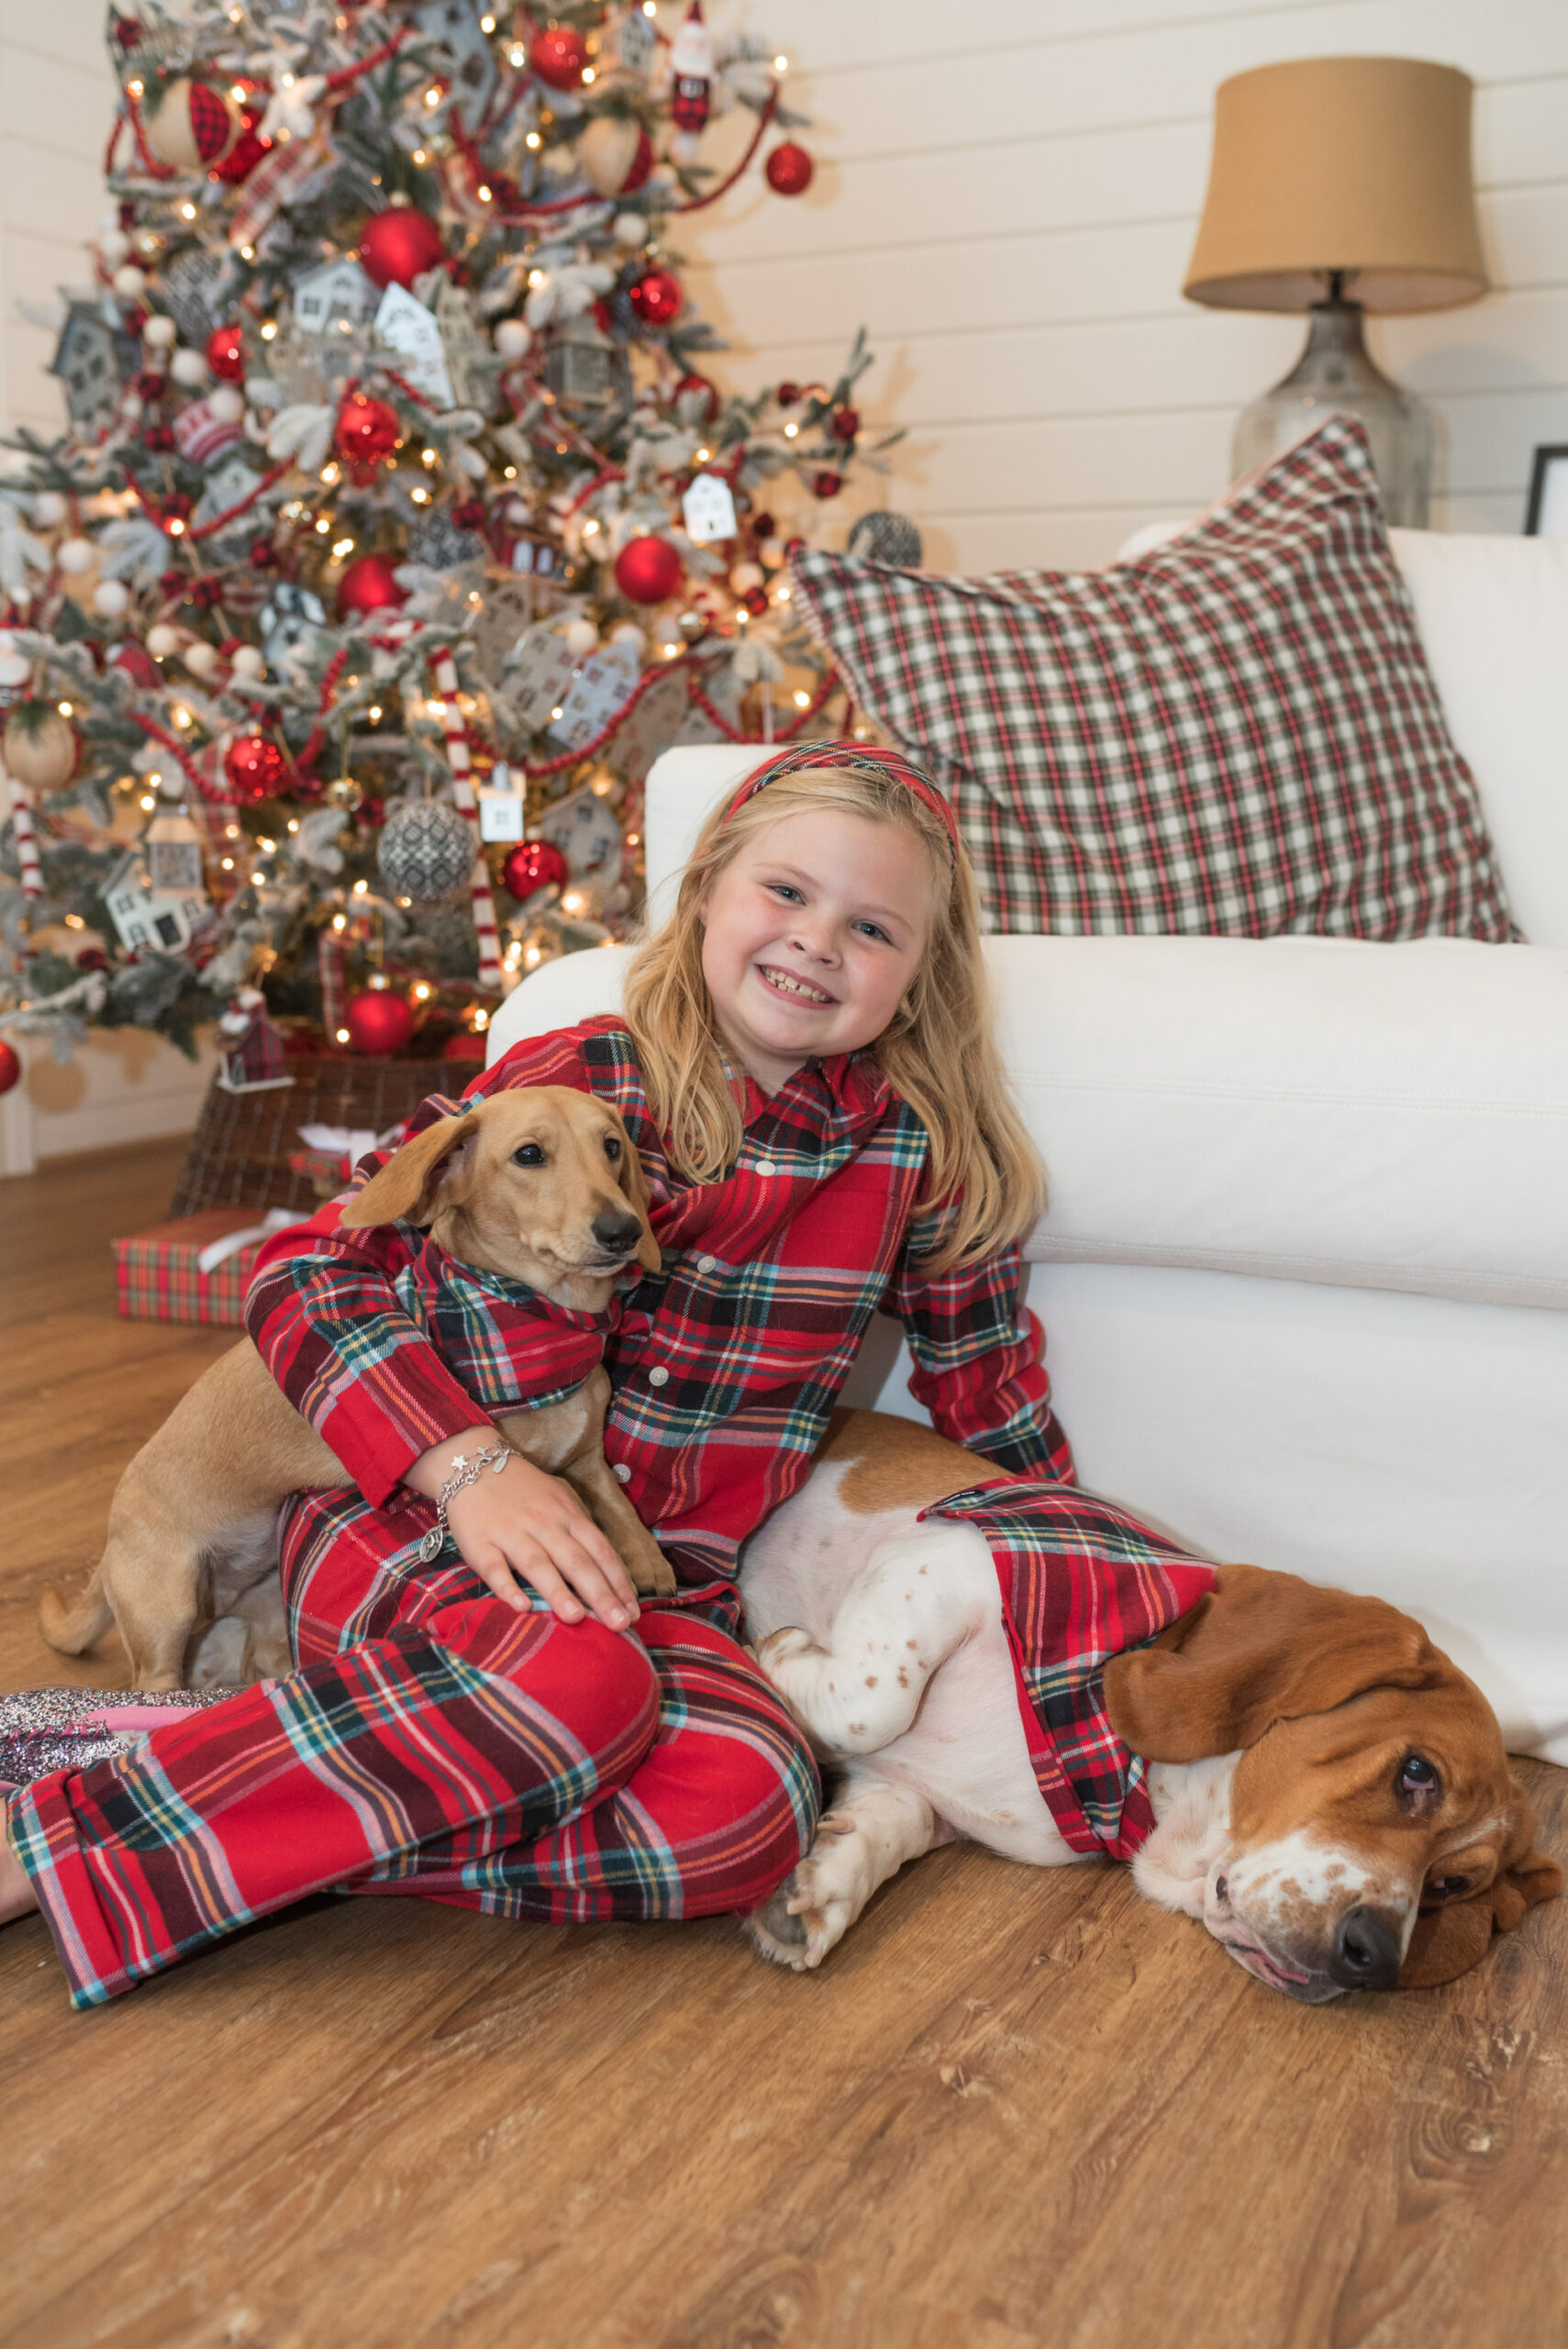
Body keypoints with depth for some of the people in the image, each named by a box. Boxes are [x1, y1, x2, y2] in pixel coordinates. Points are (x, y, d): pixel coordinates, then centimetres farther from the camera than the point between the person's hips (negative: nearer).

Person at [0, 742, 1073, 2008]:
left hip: (667, 1587, 3)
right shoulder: (571, 1080, -1)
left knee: (748, 1808, -30)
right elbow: (310, 1270, -6)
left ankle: (283, 1828, -19)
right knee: (571, 1683, -37)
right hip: (422, 1524, -2)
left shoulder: (920, 1150, 5)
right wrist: (469, 1464, -20)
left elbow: (992, 1392, 17)